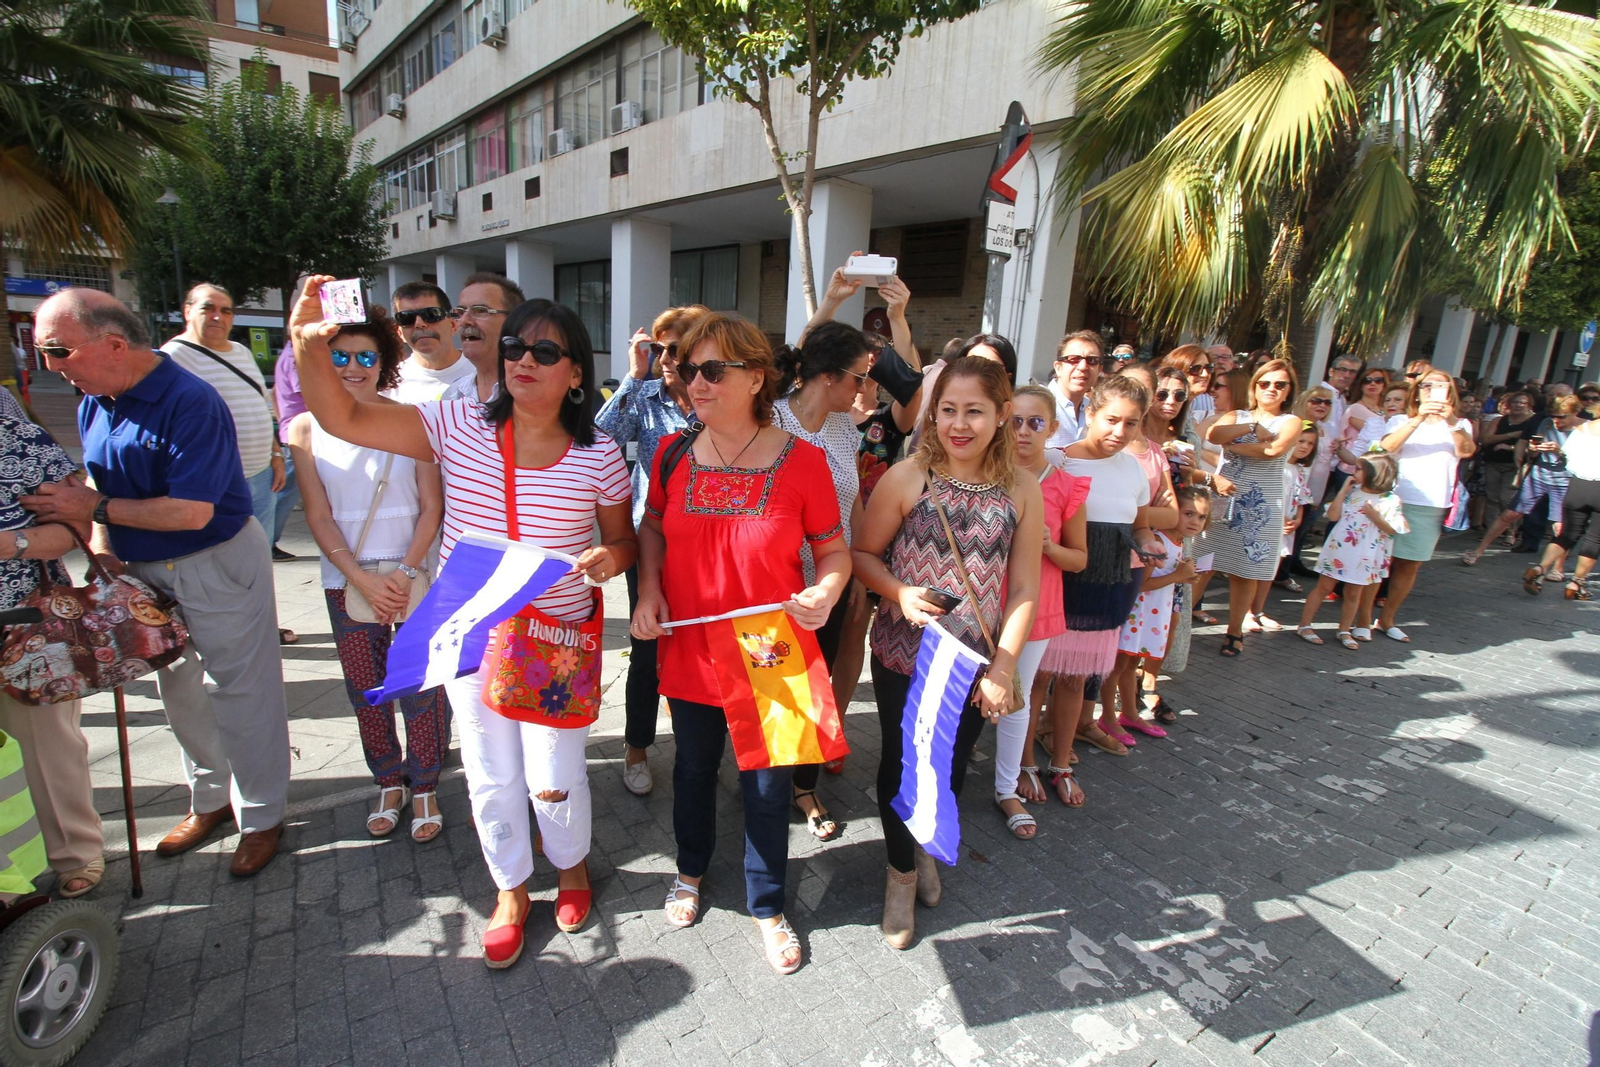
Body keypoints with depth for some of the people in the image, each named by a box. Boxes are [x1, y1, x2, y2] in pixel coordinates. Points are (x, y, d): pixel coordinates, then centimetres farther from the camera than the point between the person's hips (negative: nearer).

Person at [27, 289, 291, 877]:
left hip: (218, 565, -8)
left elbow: (192, 511, -25)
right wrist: (101, 547, -3)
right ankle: (210, 800, 38)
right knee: (180, 691, 19)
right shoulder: (92, 403, 5)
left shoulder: (190, 402, -22)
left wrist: (95, 509, -16)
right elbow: (103, 487, 14)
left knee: (239, 694, 2)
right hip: (145, 570, 9)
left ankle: (261, 816, 18)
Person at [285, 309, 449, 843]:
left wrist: (406, 572, -12)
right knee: (365, 690, 11)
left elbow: (432, 507, -3)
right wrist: (363, 579, -10)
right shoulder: (306, 429, 2)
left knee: (420, 686, 1)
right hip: (347, 579, 2)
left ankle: (424, 788, 20)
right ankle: (387, 783, 30)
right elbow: (319, 516, 0)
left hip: (414, 576, -2)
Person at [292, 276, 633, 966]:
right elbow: (344, 418, -8)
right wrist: (309, 345, -24)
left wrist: (609, 559, -19)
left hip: (559, 639, -2)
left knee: (553, 777, 7)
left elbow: (622, 539, 4)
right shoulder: (459, 427, -4)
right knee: (490, 775, 15)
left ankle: (571, 864, 41)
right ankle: (511, 890, 41)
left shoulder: (597, 455, -6)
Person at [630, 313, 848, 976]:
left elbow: (834, 551, -6)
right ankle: (691, 870, 54)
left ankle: (767, 905, 40)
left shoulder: (802, 461, -14)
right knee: (693, 768, 24)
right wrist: (649, 590, -5)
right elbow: (653, 528, 11)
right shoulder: (673, 455, -5)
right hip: (688, 653, 3)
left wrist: (824, 592, -26)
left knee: (769, 786, 13)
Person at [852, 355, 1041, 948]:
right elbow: (864, 554, -4)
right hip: (902, 655, -2)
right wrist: (900, 593, -22)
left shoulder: (1022, 490, -7)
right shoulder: (908, 477, -12)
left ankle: (928, 845, 51)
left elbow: (1025, 590, -4)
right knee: (900, 760, 12)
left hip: (976, 663, 2)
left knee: (951, 764, 19)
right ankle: (901, 869, 39)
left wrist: (1002, 669, -8)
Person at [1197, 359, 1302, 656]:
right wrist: (1252, 427, -11)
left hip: (1260, 505, -1)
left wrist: (1233, 445, -8)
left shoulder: (1290, 422, 6)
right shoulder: (1237, 416, 11)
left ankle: (1235, 631, 16)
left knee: (1246, 571, 4)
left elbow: (1274, 450, -17)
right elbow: (1212, 435, -12)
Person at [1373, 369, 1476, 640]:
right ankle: (1363, 617, 4)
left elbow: (1466, 450, -10)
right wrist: (1418, 419, -25)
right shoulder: (1401, 421, 7)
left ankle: (1386, 619, 17)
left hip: (1433, 507, 3)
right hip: (1395, 501, -2)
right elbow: (1386, 447, -14)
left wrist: (1451, 421, -26)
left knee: (1410, 565, 7)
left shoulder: (1460, 425, 12)